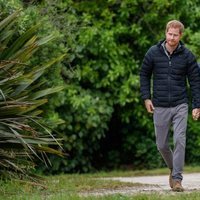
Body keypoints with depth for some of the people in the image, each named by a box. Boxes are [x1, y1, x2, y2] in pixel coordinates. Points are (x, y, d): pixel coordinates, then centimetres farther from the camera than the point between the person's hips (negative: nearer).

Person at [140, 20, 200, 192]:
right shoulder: (153, 53, -2)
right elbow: (144, 74, 10)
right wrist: (146, 97, 1)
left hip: (180, 106, -1)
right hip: (160, 107, 1)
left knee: (180, 141, -12)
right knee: (162, 145, 7)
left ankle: (177, 178, -6)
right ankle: (173, 169, 33)